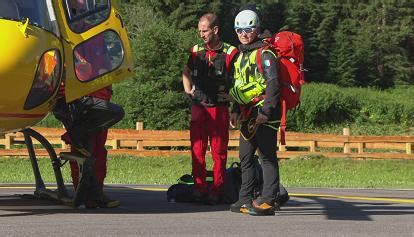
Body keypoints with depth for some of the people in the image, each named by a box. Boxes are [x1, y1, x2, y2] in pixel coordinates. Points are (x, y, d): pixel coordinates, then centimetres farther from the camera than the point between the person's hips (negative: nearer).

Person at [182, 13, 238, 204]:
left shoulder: (229, 53, -3)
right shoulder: (196, 51, 10)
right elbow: (186, 72, 27)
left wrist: (231, 95, -6)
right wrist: (188, 90, 13)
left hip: (219, 108, -4)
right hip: (198, 107, 4)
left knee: (219, 151, -1)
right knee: (197, 149, 2)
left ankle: (216, 190, 2)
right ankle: (199, 187, 7)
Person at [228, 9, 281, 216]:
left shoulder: (264, 54, -9)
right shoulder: (241, 55, 19)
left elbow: (273, 84, -18)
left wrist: (265, 111, -22)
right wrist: (235, 111, 19)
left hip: (264, 114, -10)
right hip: (248, 114, 10)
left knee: (267, 157, -9)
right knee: (245, 157, 11)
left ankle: (268, 201, -10)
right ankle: (246, 200, 18)